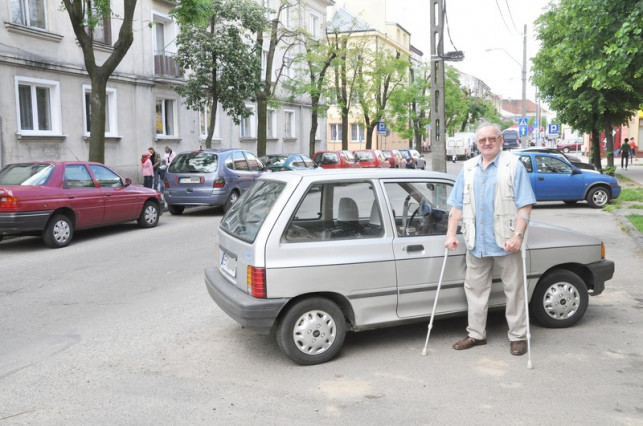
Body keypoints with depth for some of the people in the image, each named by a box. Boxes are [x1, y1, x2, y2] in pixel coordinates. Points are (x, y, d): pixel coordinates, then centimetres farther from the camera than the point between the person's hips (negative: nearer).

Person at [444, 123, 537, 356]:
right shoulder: (468, 168, 13)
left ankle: (518, 336, 15)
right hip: (476, 242, 5)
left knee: (514, 290, 3)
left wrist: (518, 235, -17)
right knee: (475, 289, 11)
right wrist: (451, 233, 3)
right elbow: (457, 205, 13)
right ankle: (476, 334, 23)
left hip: (506, 242, -4)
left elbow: (525, 205, -7)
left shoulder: (514, 165, 0)